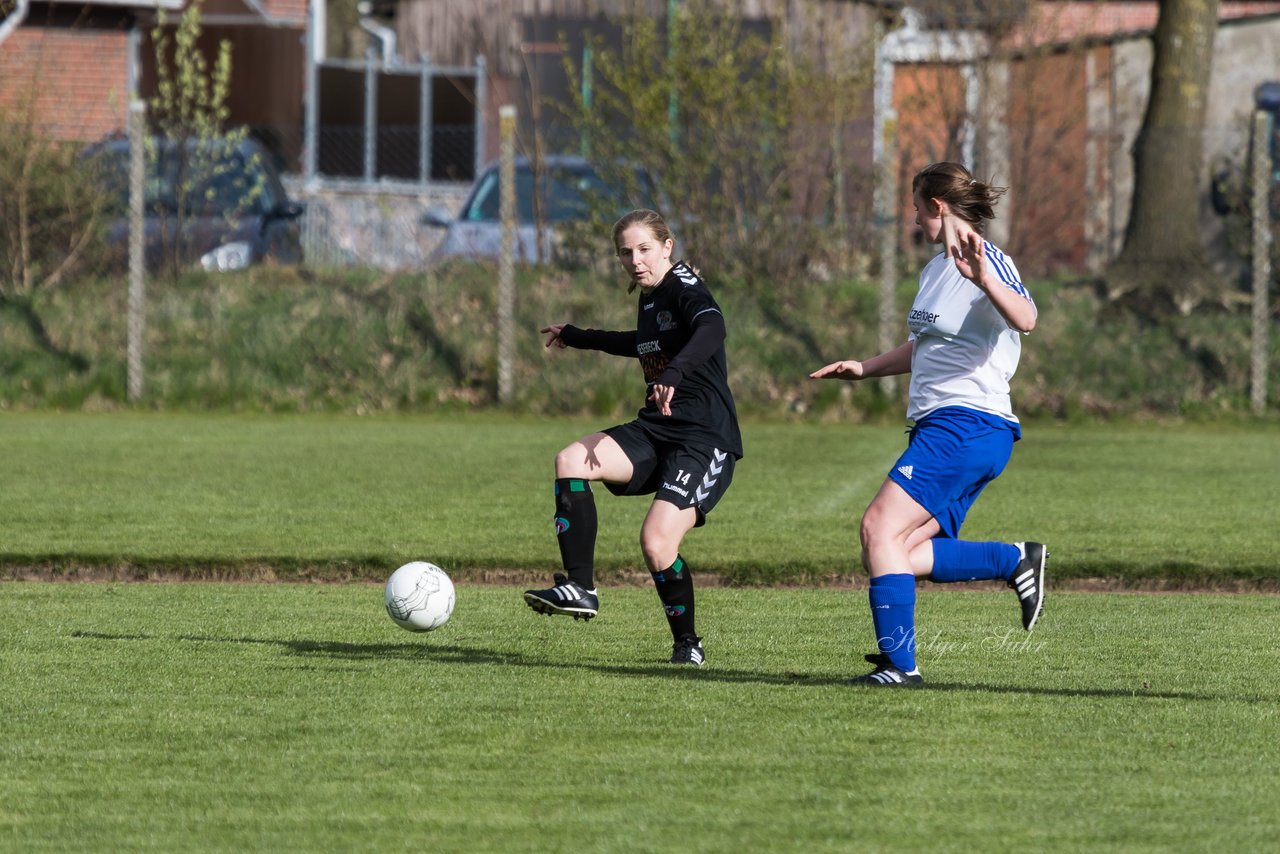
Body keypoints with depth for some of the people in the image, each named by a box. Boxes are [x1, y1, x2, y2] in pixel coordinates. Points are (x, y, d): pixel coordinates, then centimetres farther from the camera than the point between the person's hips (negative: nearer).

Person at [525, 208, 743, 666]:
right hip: (655, 431, 8)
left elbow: (711, 328, -34)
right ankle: (580, 589, -13)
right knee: (571, 460, -14)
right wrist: (577, 337, 49)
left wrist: (674, 372, -51)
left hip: (705, 440, -8)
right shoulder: (649, 298, 15)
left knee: (657, 542, -21)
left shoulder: (684, 288, -11)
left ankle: (688, 644, 3)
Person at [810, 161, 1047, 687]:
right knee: (907, 556, -1)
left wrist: (982, 278, -46)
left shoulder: (987, 262, -10)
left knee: (881, 528, -17)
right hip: (939, 426, 10)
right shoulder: (934, 270, 20)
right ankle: (1016, 561, 7)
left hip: (968, 423, -10)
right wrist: (865, 368, 28)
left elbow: (1025, 319, -31)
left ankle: (898, 663, -18)